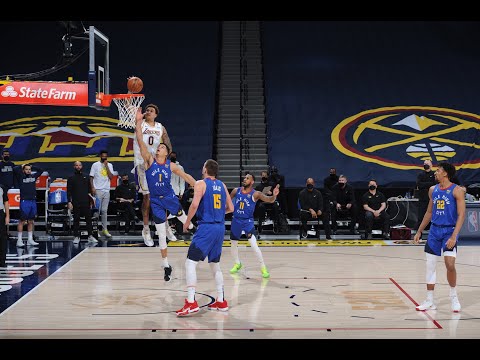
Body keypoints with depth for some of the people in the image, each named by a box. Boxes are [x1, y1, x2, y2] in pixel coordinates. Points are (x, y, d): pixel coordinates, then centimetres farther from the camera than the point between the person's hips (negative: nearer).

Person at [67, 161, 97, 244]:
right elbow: (69, 191, 1)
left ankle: (90, 236, 4)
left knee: (89, 219, 0)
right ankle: (76, 237, 8)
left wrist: (92, 198, 6)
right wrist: (69, 202, -8)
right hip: (76, 203, -2)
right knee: (76, 220, 2)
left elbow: (90, 189, 15)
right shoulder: (71, 178, 5)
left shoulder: (86, 177, 12)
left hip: (86, 202, 2)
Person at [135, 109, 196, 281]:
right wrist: (138, 122, -24)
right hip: (156, 202, 0)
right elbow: (141, 142, -16)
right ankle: (166, 266, 12)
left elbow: (185, 176, 5)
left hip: (170, 198, 1)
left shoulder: (171, 165, -2)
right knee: (161, 235, 3)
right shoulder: (149, 160, -7)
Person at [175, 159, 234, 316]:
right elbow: (230, 208, 16)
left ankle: (191, 303, -16)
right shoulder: (222, 185, 13)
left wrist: (187, 222, -5)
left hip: (206, 228, -7)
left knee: (190, 263, -6)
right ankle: (221, 302, 22)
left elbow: (195, 204, -17)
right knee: (215, 264, 19)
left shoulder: (201, 183, -5)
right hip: (220, 228, 7)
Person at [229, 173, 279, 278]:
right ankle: (237, 264, 40)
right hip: (236, 221, 5)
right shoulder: (236, 191, -1)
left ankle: (263, 267, -5)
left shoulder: (255, 194, -12)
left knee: (254, 245, -18)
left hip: (248, 222, -4)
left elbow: (269, 200, -24)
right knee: (233, 245, 16)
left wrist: (274, 196, -45)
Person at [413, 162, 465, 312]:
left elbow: (461, 215, -15)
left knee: (450, 264, -16)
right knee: (430, 265, 5)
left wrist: (454, 236, -23)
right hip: (434, 230, 6)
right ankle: (430, 301, 14)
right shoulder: (433, 190, 8)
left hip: (449, 231, -6)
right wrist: (419, 231, 15)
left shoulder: (457, 190, -10)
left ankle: (454, 297, 6)